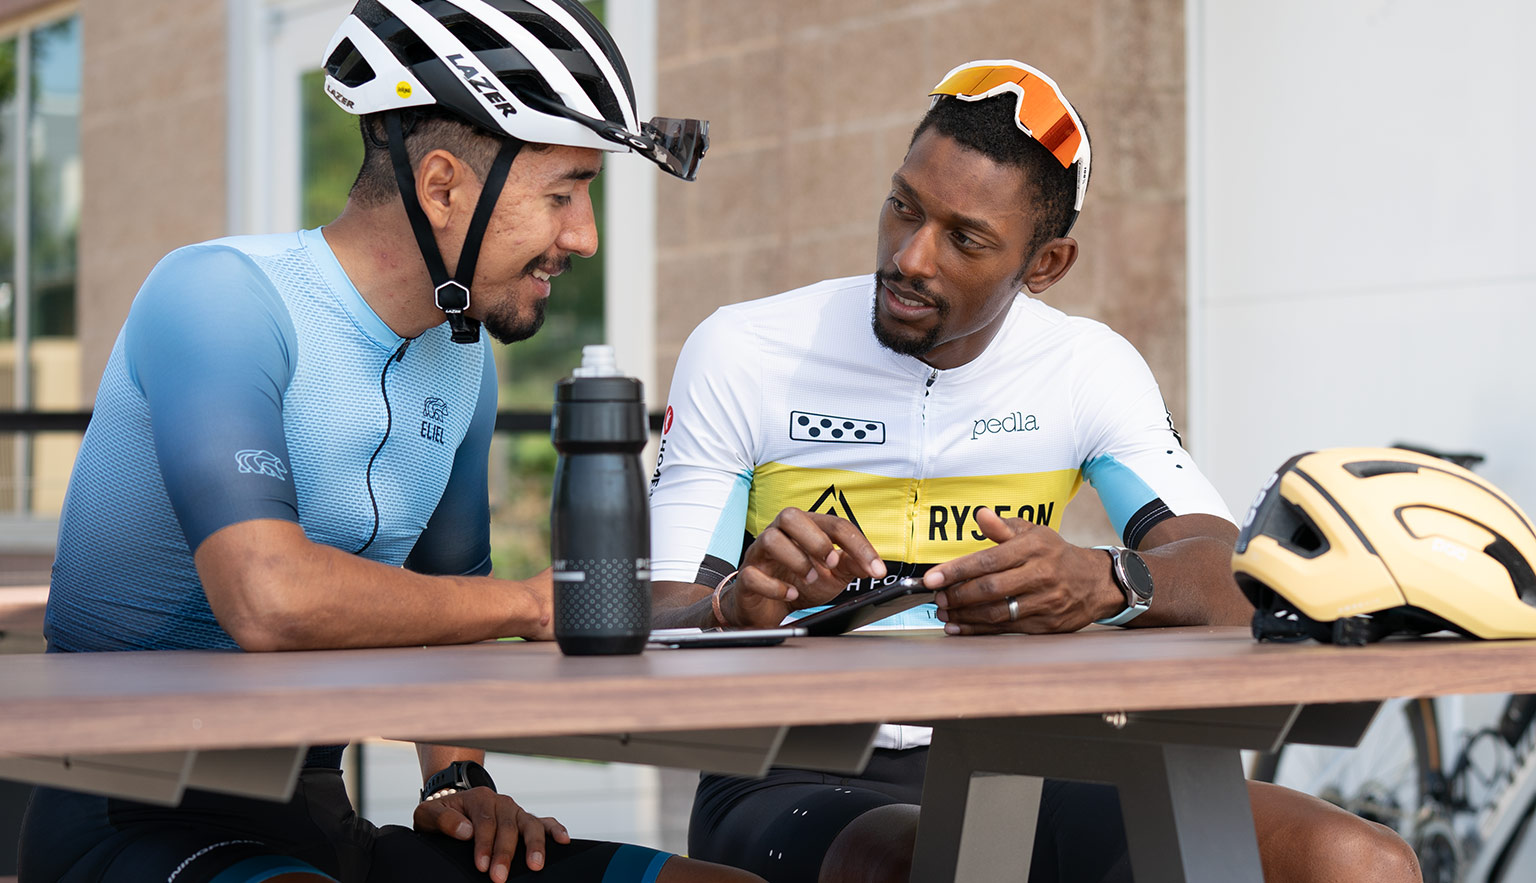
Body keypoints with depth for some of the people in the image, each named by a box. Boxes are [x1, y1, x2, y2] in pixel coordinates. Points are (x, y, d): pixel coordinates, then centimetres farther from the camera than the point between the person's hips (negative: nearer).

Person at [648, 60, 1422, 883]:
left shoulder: (1088, 369, 6)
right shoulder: (740, 354, -2)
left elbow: (1225, 585, -6)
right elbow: (653, 633, -5)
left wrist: (1101, 584, -29)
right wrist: (739, 604, -29)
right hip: (796, 784, -2)